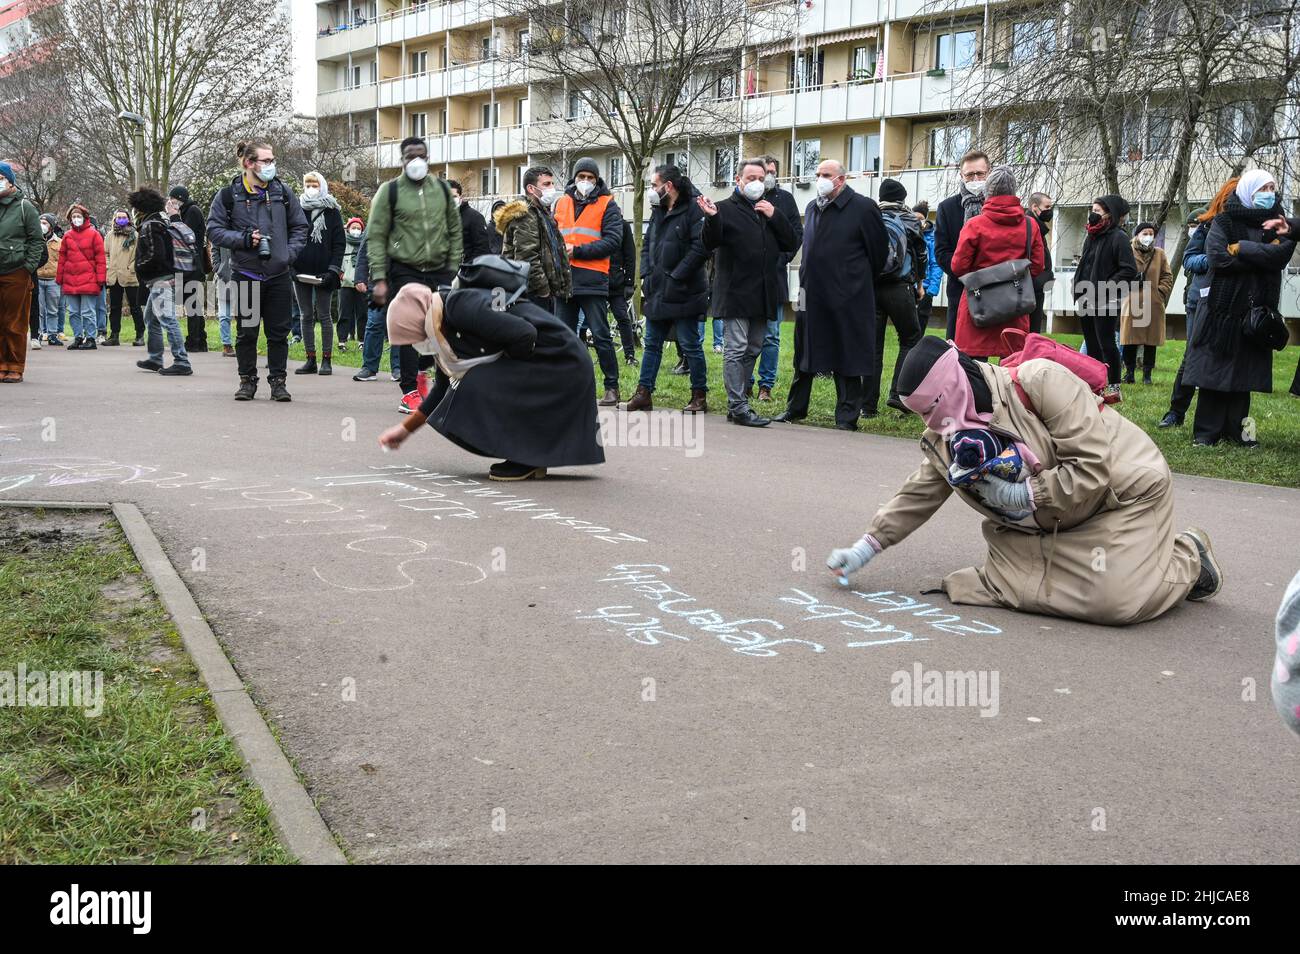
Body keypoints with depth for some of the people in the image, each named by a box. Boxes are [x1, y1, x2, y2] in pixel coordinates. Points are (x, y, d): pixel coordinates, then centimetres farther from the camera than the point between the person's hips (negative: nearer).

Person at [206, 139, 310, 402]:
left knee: (279, 331, 4)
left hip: (278, 274, 2)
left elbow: (300, 227, 13)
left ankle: (278, 381, 14)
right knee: (246, 332, 5)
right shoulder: (228, 195, 0)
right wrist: (244, 239, -13)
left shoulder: (283, 192, 7)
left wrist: (289, 253, -1)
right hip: (245, 274, -2)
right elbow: (214, 230, 1)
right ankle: (247, 380, 17)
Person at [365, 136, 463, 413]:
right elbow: (376, 237, -3)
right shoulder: (389, 191, 0)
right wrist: (379, 278, -10)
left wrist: (453, 270, 6)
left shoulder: (442, 189, 10)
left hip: (439, 271, 3)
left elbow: (455, 232, 14)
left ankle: (421, 369, 29)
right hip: (405, 272, -3)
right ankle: (410, 392, 2)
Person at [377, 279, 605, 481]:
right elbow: (443, 389, 21)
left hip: (560, 361, -10)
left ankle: (527, 459, -6)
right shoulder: (443, 332, 11)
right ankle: (530, 457, 10)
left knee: (477, 388, -19)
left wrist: (503, 370, -10)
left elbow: (524, 335, -27)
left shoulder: (460, 307, -19)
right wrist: (405, 429, 24)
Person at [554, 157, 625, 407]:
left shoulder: (607, 205, 1)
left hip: (592, 280, -5)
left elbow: (613, 241, -9)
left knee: (600, 335, -5)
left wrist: (578, 251, -14)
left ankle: (612, 386, 2)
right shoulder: (562, 203, 15)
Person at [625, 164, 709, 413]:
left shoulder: (693, 210, -12)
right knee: (652, 344, 11)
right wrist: (646, 276, 6)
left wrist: (675, 277, -19)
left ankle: (699, 397, 10)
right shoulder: (658, 212, 15)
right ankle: (644, 393, 17)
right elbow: (647, 245, 21)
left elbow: (700, 248, -20)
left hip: (683, 294, -8)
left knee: (690, 345, 0)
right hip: (656, 292, 8)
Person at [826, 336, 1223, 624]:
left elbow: (1091, 470, -28)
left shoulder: (1040, 381, -26)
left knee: (1118, 601, -21)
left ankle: (1187, 558, 11)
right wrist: (866, 548, 1)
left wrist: (1023, 496, -26)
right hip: (1050, 524, 7)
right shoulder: (945, 436, -3)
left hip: (1123, 491, -7)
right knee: (1009, 584, -13)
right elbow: (918, 495, 7)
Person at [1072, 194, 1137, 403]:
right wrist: (1077, 290, 10)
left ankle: (1114, 387, 1)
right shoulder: (1091, 236, 15)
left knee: (1106, 342, -6)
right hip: (1086, 301, 8)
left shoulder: (1118, 237, -9)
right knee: (1091, 344, 12)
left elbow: (1129, 270, -14)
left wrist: (1107, 288, -17)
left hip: (1105, 303, -8)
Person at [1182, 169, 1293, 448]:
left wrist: (1241, 248, -10)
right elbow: (1218, 256, -14)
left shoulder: (1278, 224, 12)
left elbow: (1281, 255, -8)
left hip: (1256, 310, 3)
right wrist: (1262, 255, -8)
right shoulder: (1224, 222, 3)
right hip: (1224, 306, -3)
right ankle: (1207, 431, -1)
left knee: (1243, 371, 2)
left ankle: (1235, 428, 9)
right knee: (1214, 371, -4)